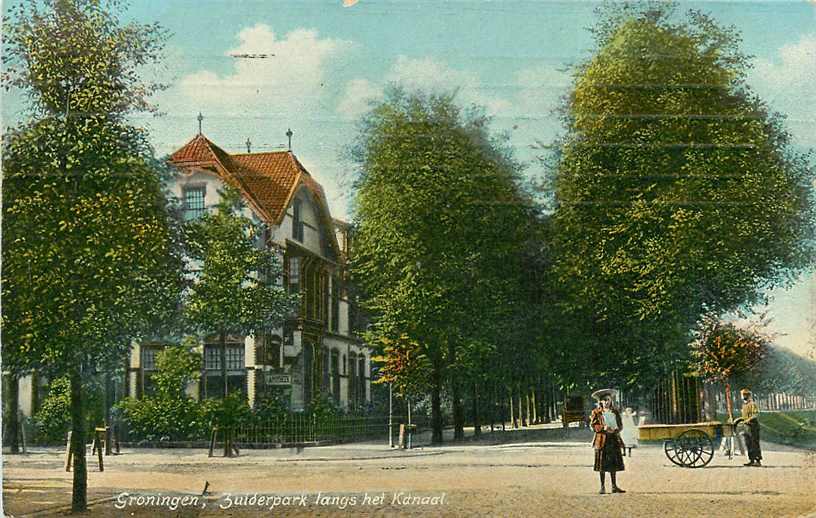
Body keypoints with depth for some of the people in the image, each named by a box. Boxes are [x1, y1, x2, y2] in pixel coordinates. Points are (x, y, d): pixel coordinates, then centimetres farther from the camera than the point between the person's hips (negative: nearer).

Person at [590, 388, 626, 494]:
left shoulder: (615, 411, 13)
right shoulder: (597, 412, 3)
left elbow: (620, 425, 13)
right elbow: (593, 425, -3)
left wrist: (616, 430, -8)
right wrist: (603, 428, -18)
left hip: (614, 439, 3)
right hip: (602, 439, -3)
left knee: (614, 464, 4)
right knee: (602, 465, -2)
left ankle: (614, 486, 11)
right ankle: (602, 487, 5)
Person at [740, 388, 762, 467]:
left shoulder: (753, 404, -10)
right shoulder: (744, 405, 18)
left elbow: (756, 415, -20)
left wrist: (748, 420, -30)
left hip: (753, 426, -9)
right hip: (747, 427, 9)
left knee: (755, 444, -9)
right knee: (748, 444, 9)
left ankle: (758, 461, -7)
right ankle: (751, 460, 14)